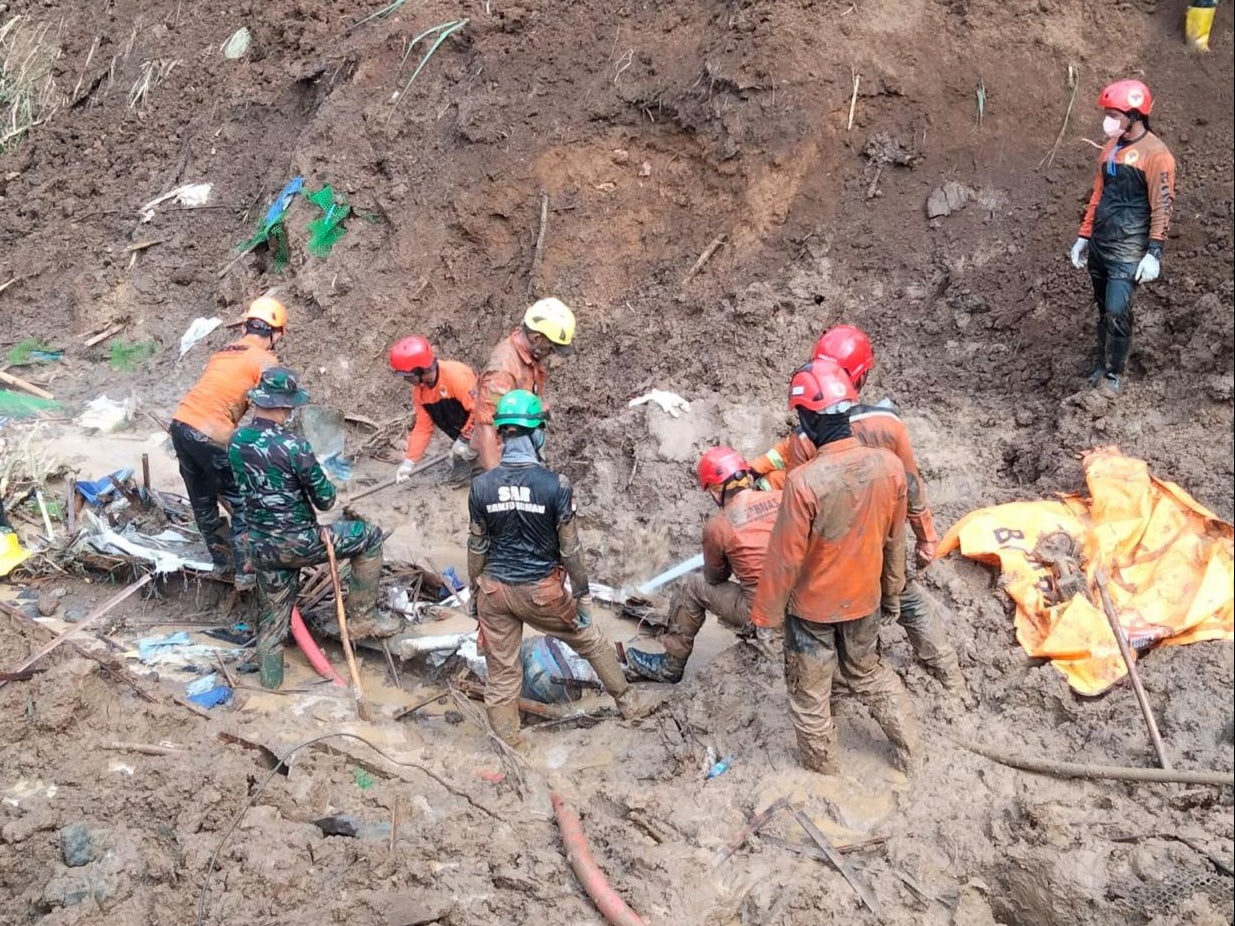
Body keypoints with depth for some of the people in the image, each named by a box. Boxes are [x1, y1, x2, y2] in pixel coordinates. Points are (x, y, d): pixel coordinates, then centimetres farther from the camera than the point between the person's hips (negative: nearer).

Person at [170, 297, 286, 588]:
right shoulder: (265, 361, -2)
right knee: (243, 505, 8)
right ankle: (245, 572, 10)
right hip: (211, 436, -8)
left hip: (180, 424, 8)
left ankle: (222, 563, 35)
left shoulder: (223, 352, 20)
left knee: (203, 503, 21)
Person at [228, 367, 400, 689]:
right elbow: (326, 501, -14)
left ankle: (270, 675, 35)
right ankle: (362, 619, 13)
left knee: (273, 611, 23)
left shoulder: (236, 441, -2)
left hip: (260, 545, 7)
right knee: (370, 536, 8)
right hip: (297, 542, -6)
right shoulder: (293, 446, -23)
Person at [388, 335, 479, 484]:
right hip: (462, 429, 8)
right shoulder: (419, 390, -3)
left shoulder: (456, 376, -31)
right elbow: (423, 427, 2)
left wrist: (465, 440, -29)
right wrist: (409, 462, -4)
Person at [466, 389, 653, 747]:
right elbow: (570, 549, -10)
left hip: (495, 589, 2)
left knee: (501, 670, 12)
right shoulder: (556, 485, -17)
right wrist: (582, 595, 1)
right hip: (542, 590, -2)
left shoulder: (481, 486, -9)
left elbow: (477, 548, 1)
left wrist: (475, 591, 15)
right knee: (590, 641, 22)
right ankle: (628, 703, 38)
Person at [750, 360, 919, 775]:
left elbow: (785, 557, -21)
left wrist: (766, 612, -6)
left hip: (813, 605, -5)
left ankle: (822, 766, 37)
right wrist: (892, 589, 16)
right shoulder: (889, 465, -16)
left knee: (809, 692, 19)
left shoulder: (804, 481, -32)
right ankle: (908, 748, 39)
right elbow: (894, 539, -1)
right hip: (864, 599, 5)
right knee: (868, 672, 30)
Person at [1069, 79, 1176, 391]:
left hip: (1127, 250, -7)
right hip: (1098, 245, 7)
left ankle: (1113, 375, -1)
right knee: (1104, 310, 14)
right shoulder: (1111, 147, 10)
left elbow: (1162, 206, -14)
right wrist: (1084, 236, 16)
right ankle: (1102, 366, 25)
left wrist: (1154, 253, -19)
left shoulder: (1155, 153, -12)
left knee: (1116, 312, -12)